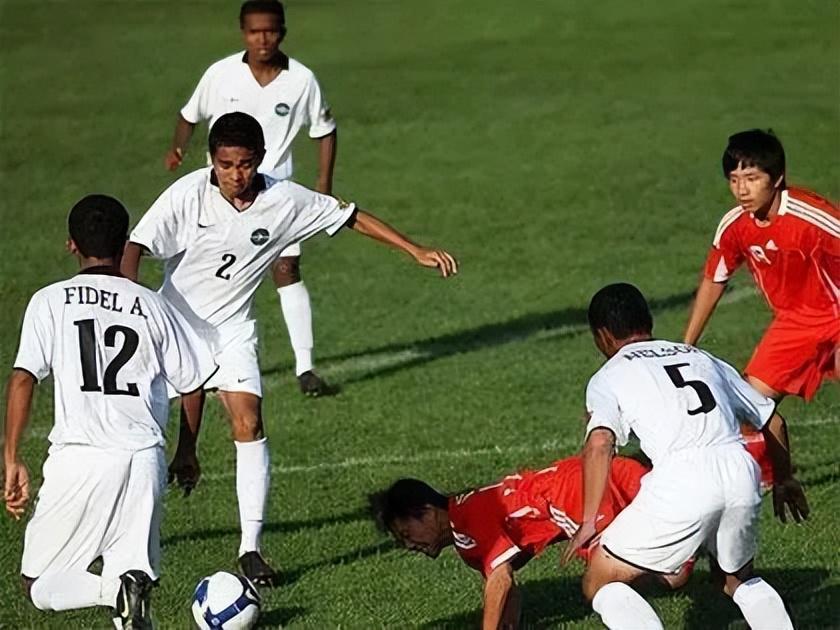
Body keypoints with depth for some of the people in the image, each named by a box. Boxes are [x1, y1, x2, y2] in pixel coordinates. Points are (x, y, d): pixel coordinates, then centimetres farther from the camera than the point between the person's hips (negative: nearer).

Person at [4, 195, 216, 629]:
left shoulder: (50, 301, 5)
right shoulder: (151, 305, 11)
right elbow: (191, 381, 16)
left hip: (78, 455, -2)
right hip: (144, 456, 2)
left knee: (39, 588, 8)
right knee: (133, 571, 14)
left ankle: (119, 593, -20)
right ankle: (131, 585, -21)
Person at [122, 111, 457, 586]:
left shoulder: (284, 201, -12)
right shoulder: (188, 195, -19)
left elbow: (352, 218, -3)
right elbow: (136, 248, -20)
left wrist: (417, 252, -5)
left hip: (232, 328, 1)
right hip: (175, 320, -1)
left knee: (249, 425, -13)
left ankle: (251, 547, -9)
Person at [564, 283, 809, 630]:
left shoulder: (608, 376, 15)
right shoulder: (703, 358, 29)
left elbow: (600, 443, -5)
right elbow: (773, 422, 33)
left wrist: (589, 520, -1)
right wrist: (783, 480, 49)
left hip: (682, 480, -5)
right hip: (741, 470, 5)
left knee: (599, 583, 10)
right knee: (738, 579, 31)